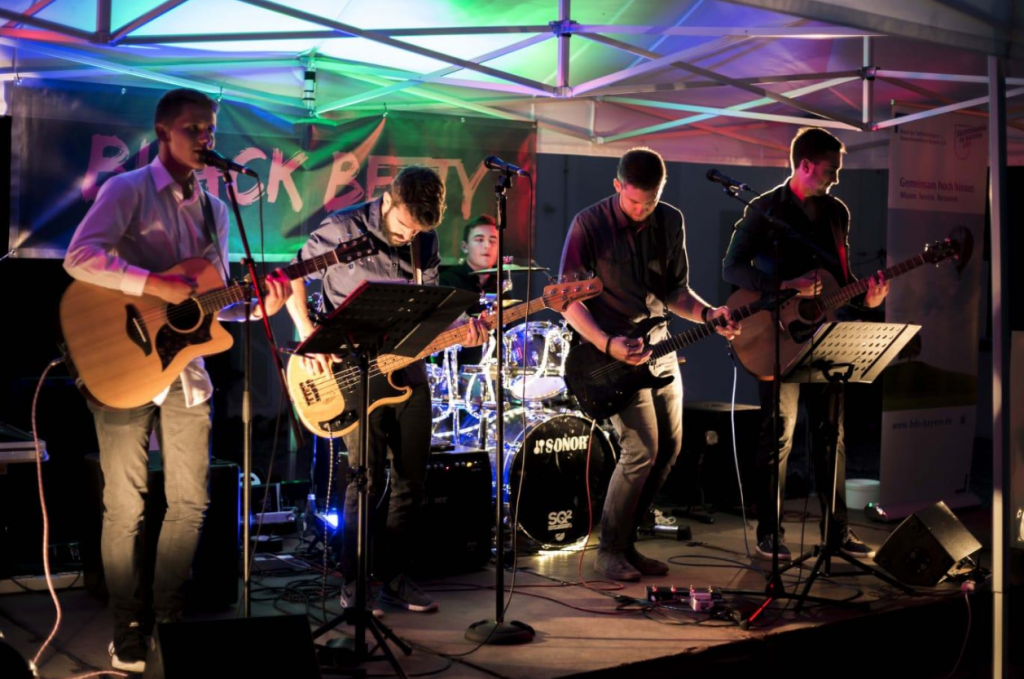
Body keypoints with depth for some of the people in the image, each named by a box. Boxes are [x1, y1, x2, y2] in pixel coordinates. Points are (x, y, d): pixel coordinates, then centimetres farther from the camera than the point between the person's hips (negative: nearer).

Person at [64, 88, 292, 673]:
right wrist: (157, 284, -26)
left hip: (185, 368, 6)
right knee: (126, 506, 2)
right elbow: (80, 257, -19)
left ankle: (170, 614, 22)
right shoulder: (129, 190, -5)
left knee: (191, 502, 8)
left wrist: (262, 305, -2)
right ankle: (129, 625, 15)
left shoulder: (215, 208, 14)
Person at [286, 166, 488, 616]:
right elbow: (293, 275, -1)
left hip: (407, 367, 6)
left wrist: (460, 326, -8)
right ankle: (354, 585, 5)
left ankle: (394, 577, 20)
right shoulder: (344, 229, -10)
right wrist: (307, 334, -13)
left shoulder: (425, 241, 5)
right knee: (367, 481, -9)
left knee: (411, 479, 7)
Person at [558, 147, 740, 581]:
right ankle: (610, 552, 1)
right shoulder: (589, 225, -13)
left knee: (668, 450, 8)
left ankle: (626, 542, 22)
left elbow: (674, 289, 13)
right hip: (612, 353, -7)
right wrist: (607, 344, -24)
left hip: (659, 350, 7)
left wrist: (707, 314, -6)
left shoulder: (671, 223, 4)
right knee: (642, 450, -14)